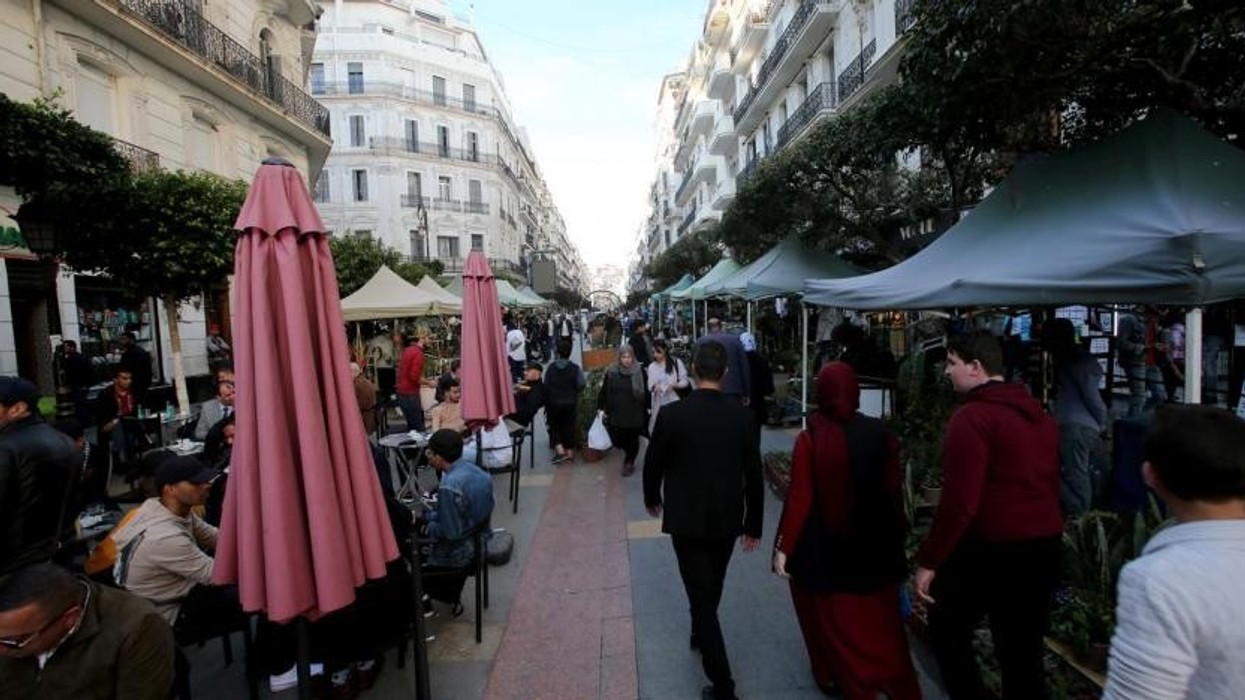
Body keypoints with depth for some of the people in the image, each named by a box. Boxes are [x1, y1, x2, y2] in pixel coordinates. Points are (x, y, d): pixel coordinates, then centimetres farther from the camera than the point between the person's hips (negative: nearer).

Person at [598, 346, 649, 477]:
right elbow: (604, 392, 2)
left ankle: (629, 462, 33)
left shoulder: (640, 371, -6)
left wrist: (647, 408, 2)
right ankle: (629, 454, 38)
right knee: (617, 440, 3)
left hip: (635, 414, -1)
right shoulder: (611, 372, -3)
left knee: (632, 440, 9)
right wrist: (601, 408, 3)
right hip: (616, 414, 1)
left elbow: (645, 391, 0)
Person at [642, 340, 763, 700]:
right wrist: (753, 524, 8)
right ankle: (700, 633, 51)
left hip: (687, 519, -4)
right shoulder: (741, 415, -9)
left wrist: (652, 499, 14)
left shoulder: (672, 413, -17)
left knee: (700, 594, 6)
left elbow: (653, 464, -6)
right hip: (727, 518, 4)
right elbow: (753, 474, -3)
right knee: (711, 588, 26)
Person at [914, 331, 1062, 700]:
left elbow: (960, 502, -22)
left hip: (991, 549, -8)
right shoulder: (1040, 414, 9)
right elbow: (1050, 485, 18)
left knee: (947, 631, 13)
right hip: (1044, 547, 8)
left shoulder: (972, 417, -18)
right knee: (1023, 648, 18)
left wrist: (929, 560, -14)